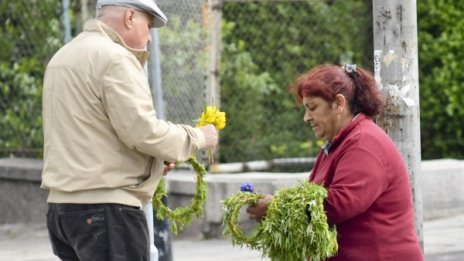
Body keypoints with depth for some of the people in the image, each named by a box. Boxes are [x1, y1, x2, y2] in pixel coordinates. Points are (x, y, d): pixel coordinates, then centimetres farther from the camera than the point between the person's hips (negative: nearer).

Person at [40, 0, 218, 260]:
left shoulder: (64, 56, 18)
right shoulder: (114, 57, -12)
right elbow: (143, 131, -18)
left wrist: (154, 160, 14)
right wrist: (197, 137, -2)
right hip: (105, 208, -9)